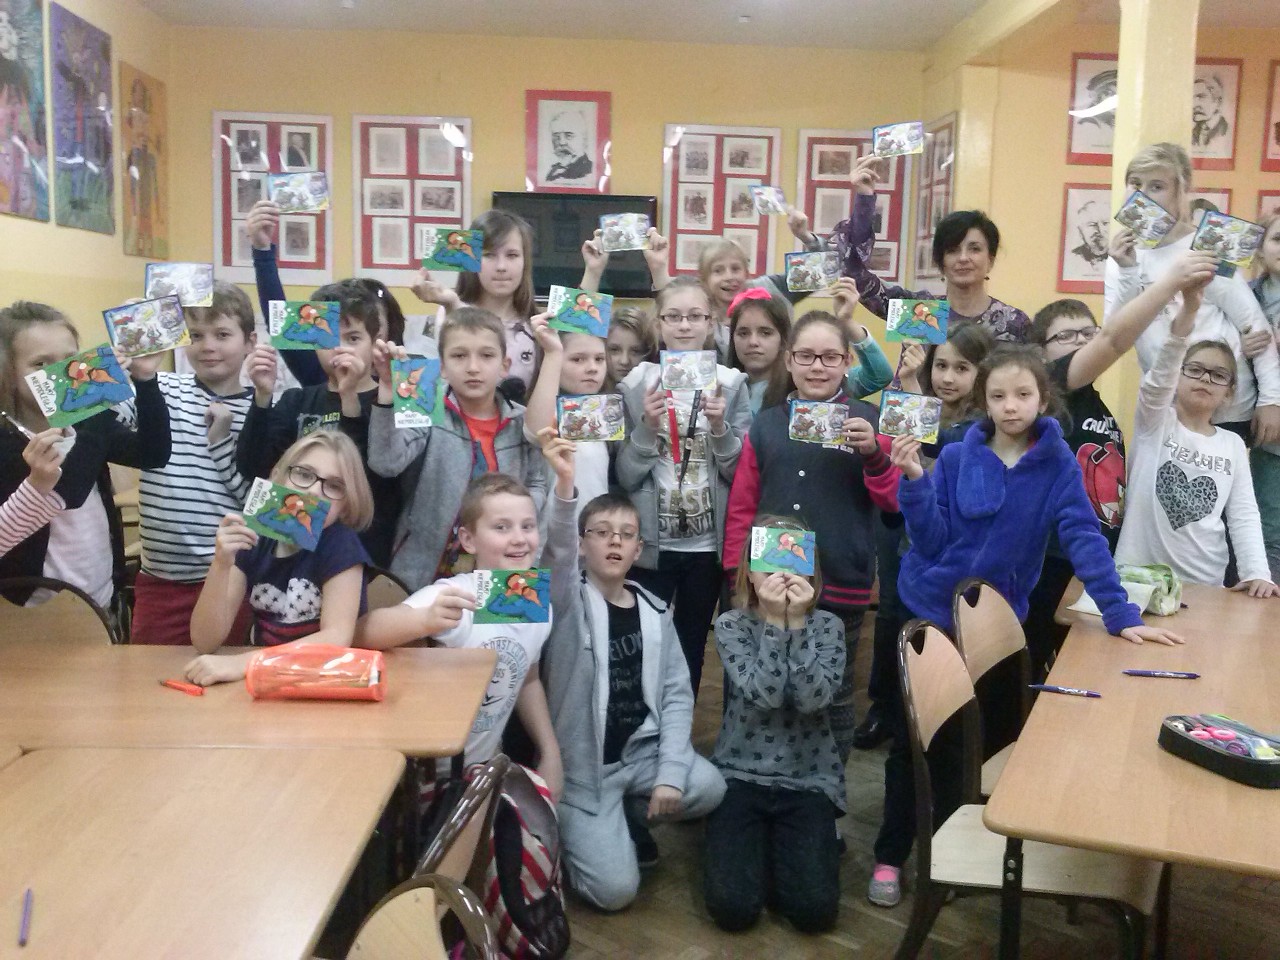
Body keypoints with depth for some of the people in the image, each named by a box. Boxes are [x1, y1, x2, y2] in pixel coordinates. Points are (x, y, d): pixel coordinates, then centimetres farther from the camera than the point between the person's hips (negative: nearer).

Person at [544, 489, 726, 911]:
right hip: (582, 763, -4)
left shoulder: (655, 611, 5)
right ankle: (576, 830, 17)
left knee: (709, 788, -23)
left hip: (642, 751, 4)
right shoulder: (567, 601, -9)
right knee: (615, 889, -16)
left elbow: (677, 694, 1)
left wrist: (671, 772, -11)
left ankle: (632, 817, 7)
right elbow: (554, 551, -31)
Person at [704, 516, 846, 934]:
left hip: (808, 780, 1)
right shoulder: (731, 625, -5)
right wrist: (776, 621, -24)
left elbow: (813, 700, -18)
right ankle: (753, 844, 17)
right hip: (741, 774, -1)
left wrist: (796, 622, -22)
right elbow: (764, 695, -19)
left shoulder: (827, 625, -2)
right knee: (733, 907, -16)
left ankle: (787, 846, 17)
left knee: (814, 909, -15)